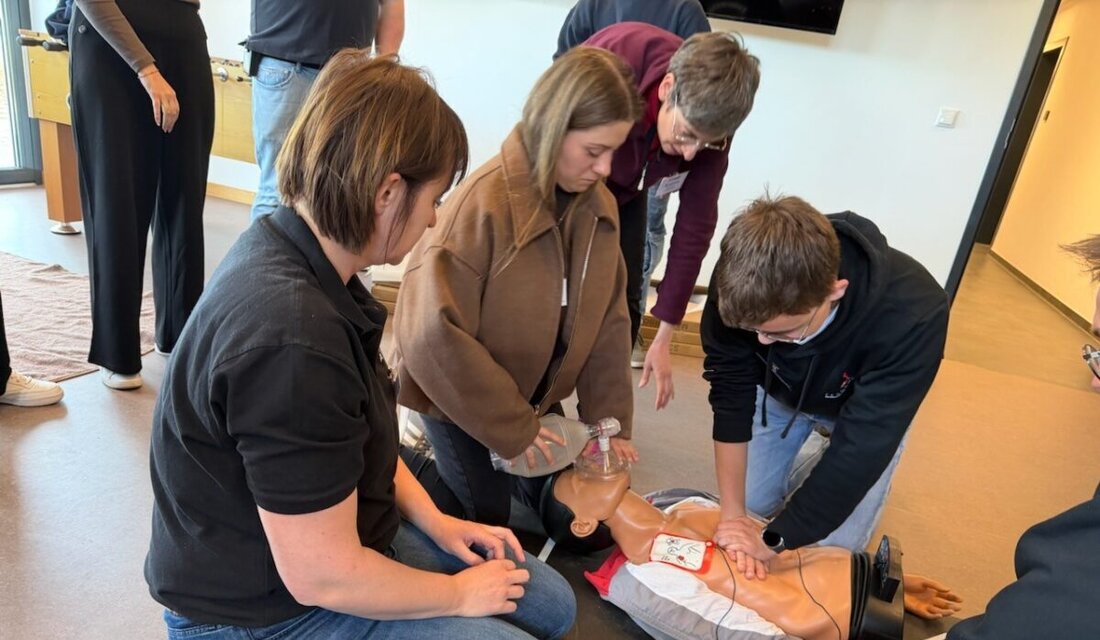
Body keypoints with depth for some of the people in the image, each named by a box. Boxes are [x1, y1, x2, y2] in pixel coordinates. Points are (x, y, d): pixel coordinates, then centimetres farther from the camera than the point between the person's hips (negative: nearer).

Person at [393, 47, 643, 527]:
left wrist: (610, 421, -7)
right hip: (461, 398, -6)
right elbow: (434, 335, -30)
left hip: (537, 394, 6)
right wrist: (513, 428, -23)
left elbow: (608, 321, -2)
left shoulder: (598, 204, -7)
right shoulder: (483, 203, -30)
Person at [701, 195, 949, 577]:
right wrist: (732, 513, -25)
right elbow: (730, 394, -24)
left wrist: (773, 539, -30)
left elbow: (861, 447, -35)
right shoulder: (740, 284, -35)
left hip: (867, 411, -2)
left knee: (835, 546, -4)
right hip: (779, 389, 2)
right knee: (751, 505, 4)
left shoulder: (911, 315, -42)